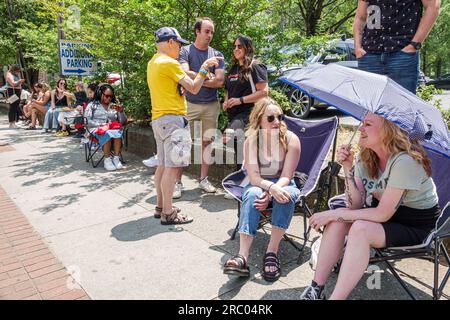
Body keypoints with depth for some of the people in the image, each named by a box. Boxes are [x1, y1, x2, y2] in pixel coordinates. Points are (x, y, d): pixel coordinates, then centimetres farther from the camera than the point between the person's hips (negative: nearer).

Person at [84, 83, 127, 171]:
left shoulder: (114, 105, 21)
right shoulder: (92, 105, 13)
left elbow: (123, 122, 15)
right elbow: (86, 121, 1)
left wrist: (121, 111, -3)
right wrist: (100, 124, -12)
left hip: (113, 128, 2)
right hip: (97, 130, -2)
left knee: (118, 133, -34)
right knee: (107, 134, -37)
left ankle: (116, 158, -31)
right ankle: (107, 160, -31)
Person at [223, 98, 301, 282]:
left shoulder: (291, 139, -12)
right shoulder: (251, 140, -11)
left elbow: (286, 176, -16)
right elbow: (253, 176, -18)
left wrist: (270, 194, -33)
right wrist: (271, 187, -39)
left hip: (283, 184, 0)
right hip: (259, 184, 0)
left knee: (287, 195, -35)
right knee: (252, 195, -34)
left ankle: (272, 252, -32)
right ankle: (243, 256, -43)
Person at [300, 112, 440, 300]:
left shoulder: (404, 161, -27)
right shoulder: (365, 157, -5)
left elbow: (383, 214, -26)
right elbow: (356, 205, -10)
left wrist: (334, 213, -25)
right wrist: (348, 168, -22)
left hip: (417, 226, -6)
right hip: (382, 213, 7)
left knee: (360, 229, -32)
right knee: (337, 221, -18)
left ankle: (336, 297, -22)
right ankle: (316, 289, -13)